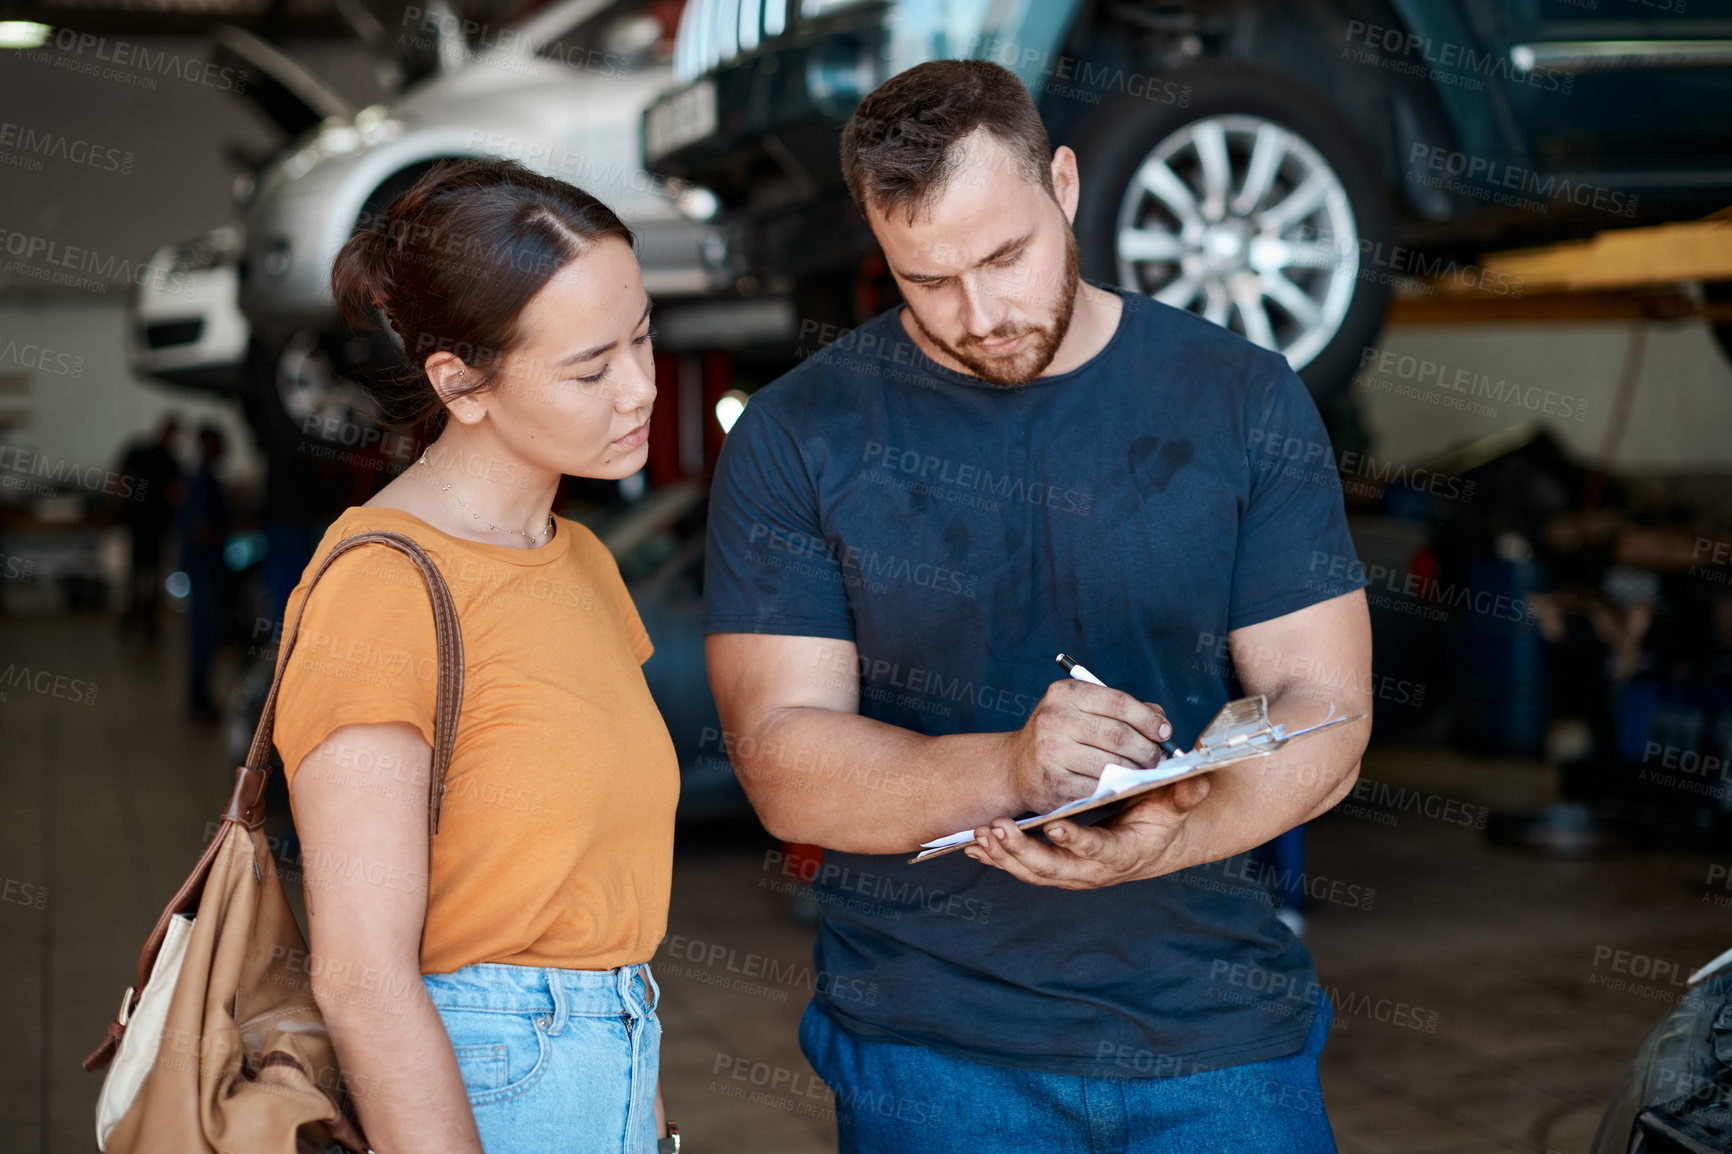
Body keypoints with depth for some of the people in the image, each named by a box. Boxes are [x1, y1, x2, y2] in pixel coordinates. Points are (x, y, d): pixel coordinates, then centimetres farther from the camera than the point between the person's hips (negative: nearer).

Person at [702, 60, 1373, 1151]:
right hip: (930, 1041, -1)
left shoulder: (1245, 399, 0)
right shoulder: (797, 436, -3)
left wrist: (1171, 834, -22)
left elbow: (1324, 715, -2)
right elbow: (782, 765, -8)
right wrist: (1009, 769, -25)